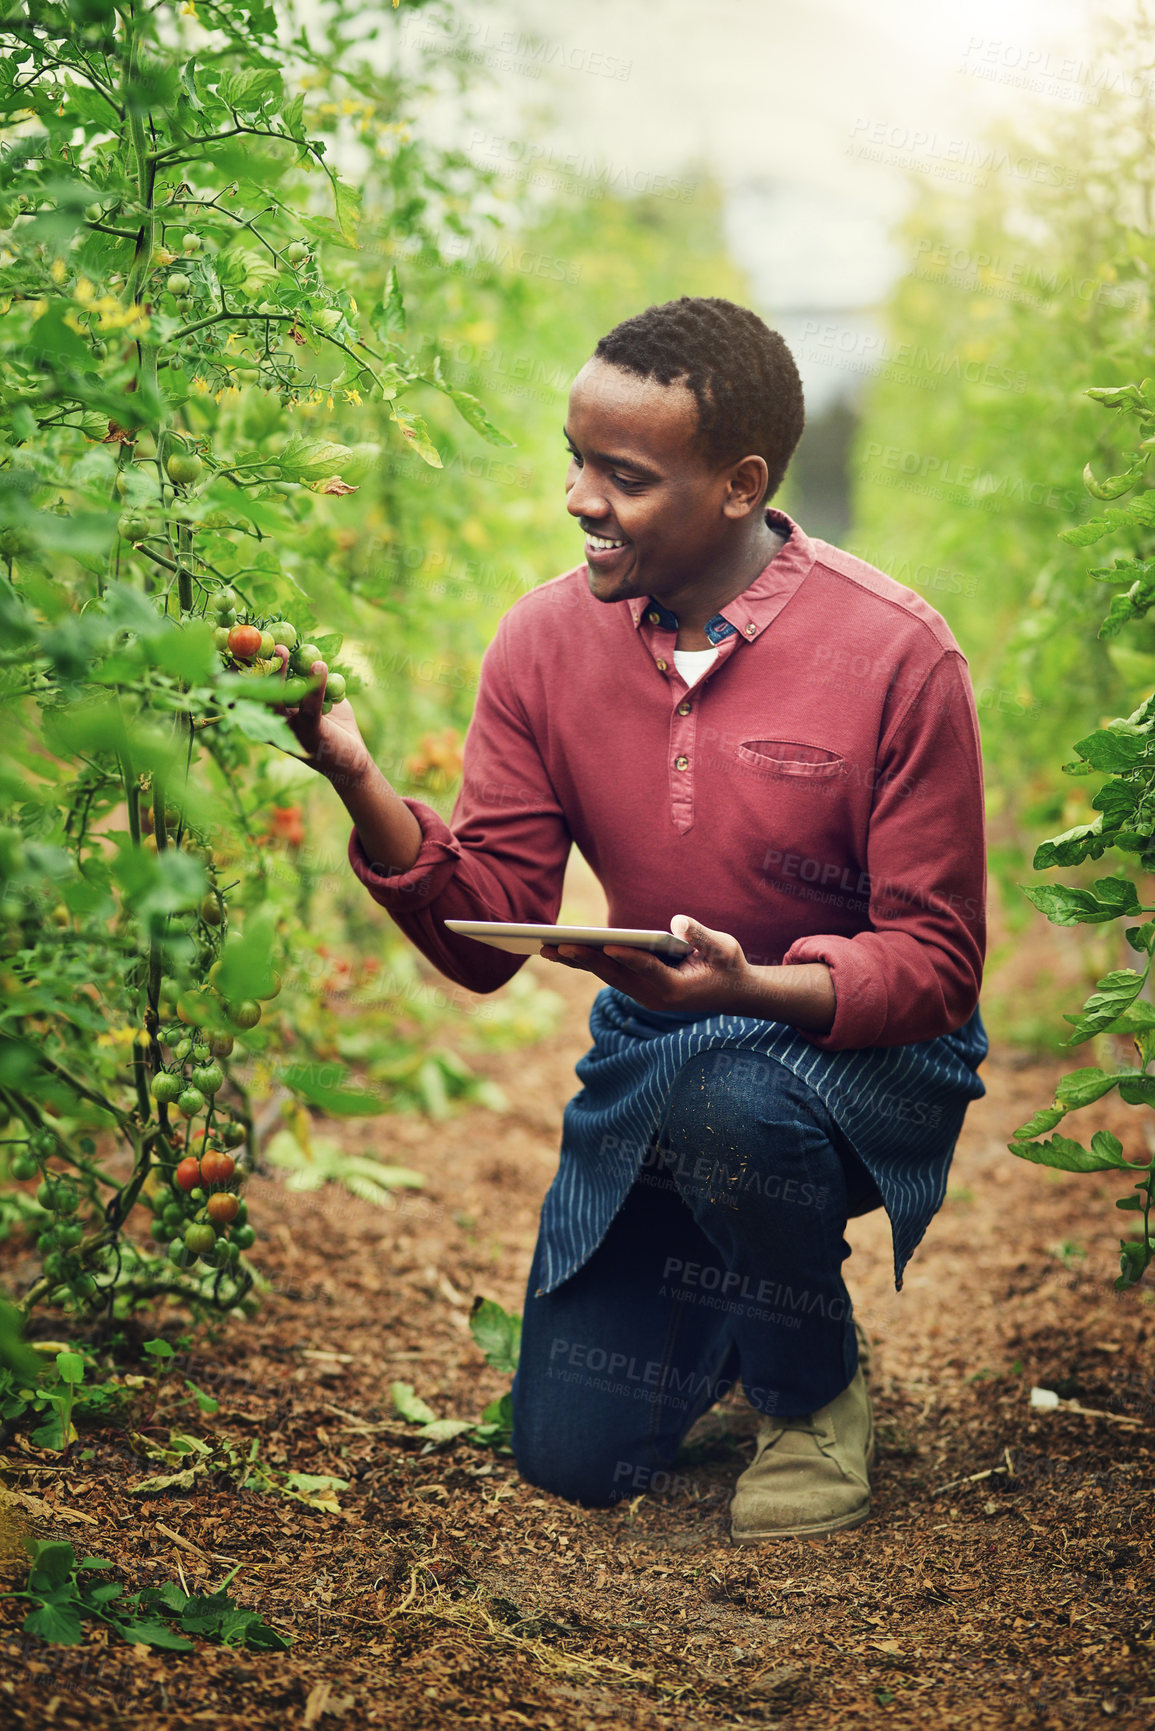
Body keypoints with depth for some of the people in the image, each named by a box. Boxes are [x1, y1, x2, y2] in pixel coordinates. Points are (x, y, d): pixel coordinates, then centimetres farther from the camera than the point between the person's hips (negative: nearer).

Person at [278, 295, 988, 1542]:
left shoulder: (896, 655, -21)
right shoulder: (545, 642, -9)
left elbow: (935, 966, -18)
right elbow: (487, 931, -11)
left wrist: (754, 987, -37)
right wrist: (360, 784, -28)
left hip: (868, 1048, -3)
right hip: (656, 1046, 4)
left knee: (724, 1098, -40)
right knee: (573, 1458, -1)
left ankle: (818, 1387, -8)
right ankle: (726, 1297, 33)